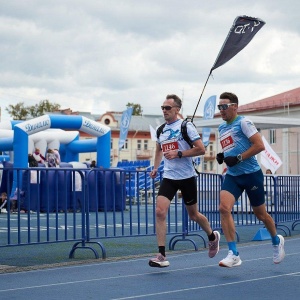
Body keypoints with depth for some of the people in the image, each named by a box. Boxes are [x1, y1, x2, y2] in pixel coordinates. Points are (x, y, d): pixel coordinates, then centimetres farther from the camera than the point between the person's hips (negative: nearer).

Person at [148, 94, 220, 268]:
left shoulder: (186, 126, -9)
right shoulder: (161, 129, 9)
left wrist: (178, 154, -20)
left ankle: (213, 237, 41)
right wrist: (156, 167, 14)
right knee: (160, 212, -15)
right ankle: (162, 256, -13)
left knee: (193, 215, 10)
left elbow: (201, 149, -14)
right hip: (169, 177, 4)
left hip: (187, 177, -4)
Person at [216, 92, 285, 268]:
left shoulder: (243, 122, -8)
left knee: (260, 214, 9)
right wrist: (222, 156, 7)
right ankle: (234, 255, -16)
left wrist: (238, 158, -20)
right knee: (224, 208, -18)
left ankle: (277, 241, 40)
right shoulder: (222, 128, 14)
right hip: (232, 176, 6)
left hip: (251, 174, -6)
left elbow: (259, 145, -15)